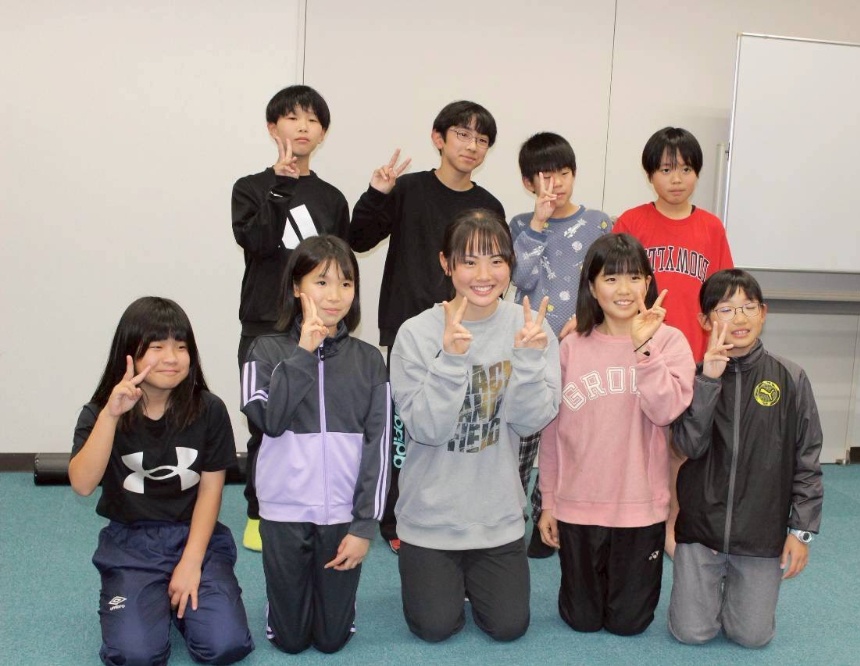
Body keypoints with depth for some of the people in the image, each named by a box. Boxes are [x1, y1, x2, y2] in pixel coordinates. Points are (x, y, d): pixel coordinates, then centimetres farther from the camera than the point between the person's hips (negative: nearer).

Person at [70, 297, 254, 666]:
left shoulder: (209, 410, -7)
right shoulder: (99, 412, -8)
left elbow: (210, 489, -4)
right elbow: (82, 485, -23)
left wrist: (191, 563, -11)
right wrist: (110, 416, -33)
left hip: (196, 537, 1)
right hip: (130, 542, 0)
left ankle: (179, 599, 15)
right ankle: (154, 601, 13)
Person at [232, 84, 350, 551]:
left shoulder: (331, 199, 9)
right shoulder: (251, 189, 4)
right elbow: (254, 240, -16)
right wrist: (281, 185, -18)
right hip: (264, 327, -1)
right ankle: (258, 515, 18)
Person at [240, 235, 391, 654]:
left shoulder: (368, 359, 0)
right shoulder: (267, 351, -2)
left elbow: (378, 444, -2)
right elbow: (268, 419, -18)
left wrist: (365, 525, -7)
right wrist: (304, 353, -19)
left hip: (343, 513, 1)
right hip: (285, 511, 0)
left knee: (332, 638, 8)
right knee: (291, 638, 9)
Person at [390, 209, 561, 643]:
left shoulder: (530, 326, -9)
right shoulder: (417, 334, -15)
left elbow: (531, 422, -13)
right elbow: (426, 429, -20)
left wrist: (529, 358, -29)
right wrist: (450, 358, -32)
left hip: (498, 513, 2)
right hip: (431, 513, -2)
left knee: (508, 626, 8)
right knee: (436, 628, 5)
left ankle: (470, 576, 38)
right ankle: (435, 577, 38)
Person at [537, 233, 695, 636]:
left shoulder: (669, 340, -5)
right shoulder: (572, 348, -1)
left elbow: (666, 411, -20)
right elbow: (552, 430, 4)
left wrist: (643, 346, -25)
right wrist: (547, 501, 6)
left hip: (642, 506, -1)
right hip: (577, 505, 1)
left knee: (627, 621, 11)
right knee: (582, 619, 13)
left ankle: (633, 576, 41)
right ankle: (585, 575, 44)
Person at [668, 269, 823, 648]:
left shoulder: (790, 379, -6)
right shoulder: (695, 377, -3)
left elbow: (807, 461, -1)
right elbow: (690, 446, -16)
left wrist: (802, 529, -3)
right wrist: (709, 379, -24)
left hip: (763, 533, 0)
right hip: (700, 528, 0)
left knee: (751, 636, 5)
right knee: (691, 633, 4)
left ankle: (738, 584, 35)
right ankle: (710, 582, 34)